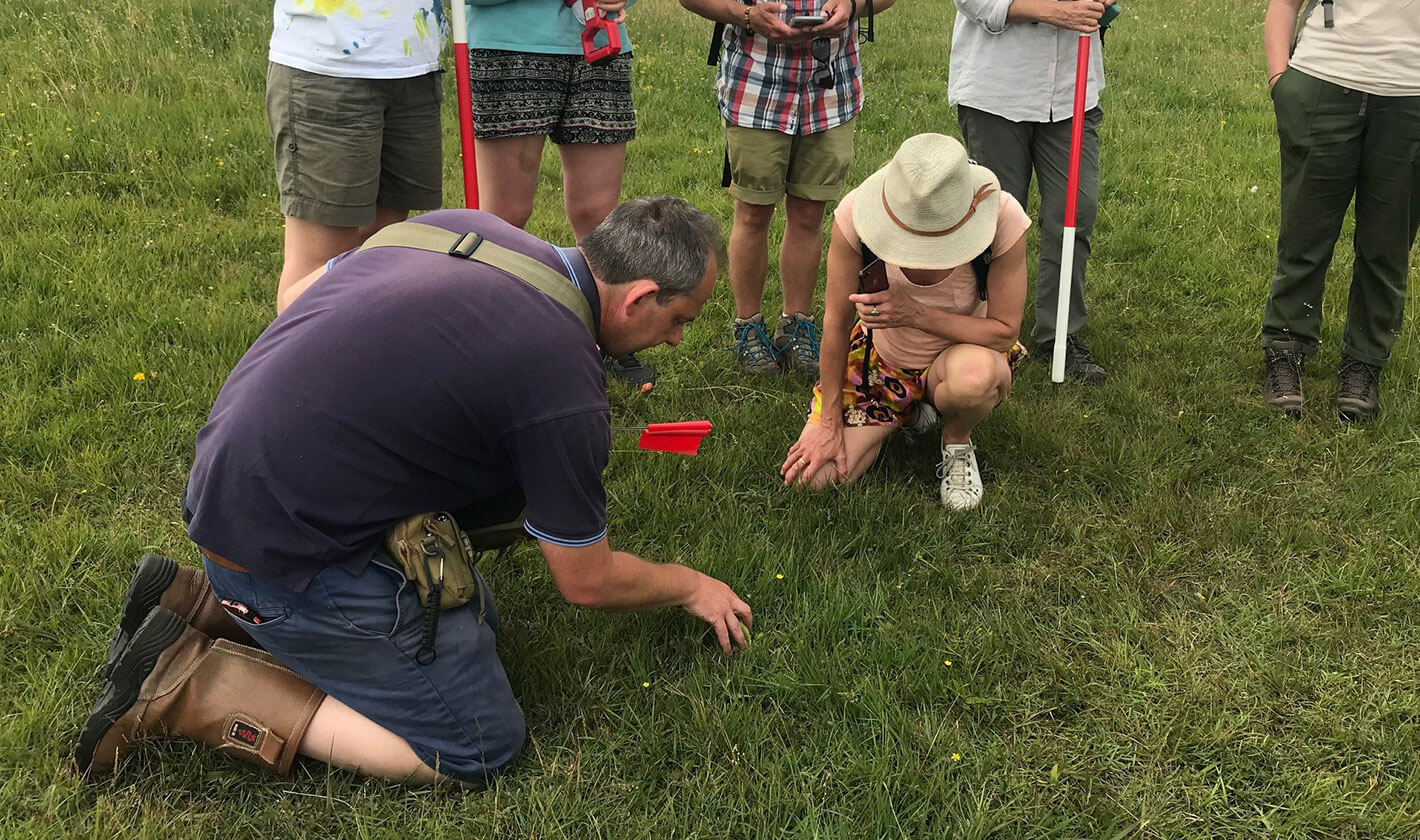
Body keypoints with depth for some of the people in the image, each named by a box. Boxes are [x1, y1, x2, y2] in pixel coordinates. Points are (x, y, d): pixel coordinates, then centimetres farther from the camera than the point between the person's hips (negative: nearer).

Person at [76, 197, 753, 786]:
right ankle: (194, 686, -4)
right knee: (479, 747, 0)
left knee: (473, 622, 20)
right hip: (289, 542, -9)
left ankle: (206, 604, 15)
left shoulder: (465, 226, 3)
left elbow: (300, 296, 16)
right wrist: (692, 588, 15)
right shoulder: (563, 385, -19)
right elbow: (586, 581, -4)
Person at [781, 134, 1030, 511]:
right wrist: (829, 422, -9)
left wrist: (915, 313, -36)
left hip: (963, 352, -2)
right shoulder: (855, 214, -28)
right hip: (880, 353, 2)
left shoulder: (1003, 218, -30)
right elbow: (836, 321, -15)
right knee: (814, 475, -14)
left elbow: (1004, 331, -22)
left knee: (974, 376, -41)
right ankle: (909, 412, 17)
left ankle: (957, 443, -1)